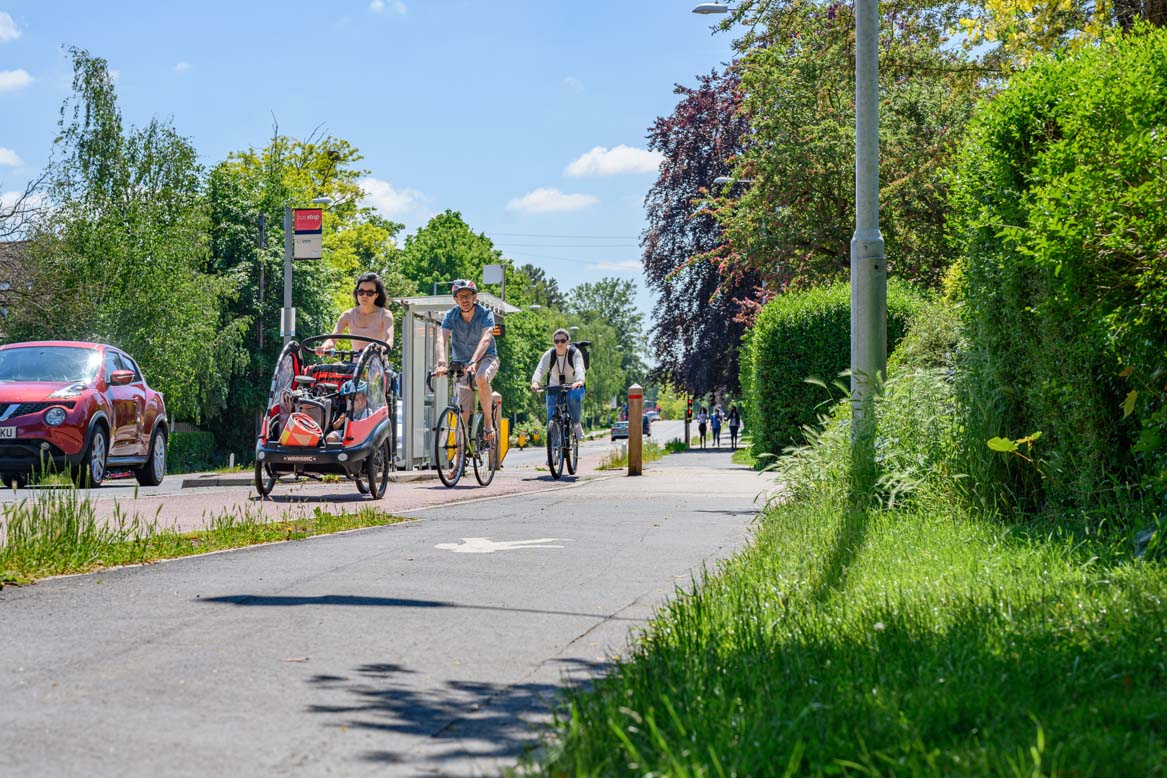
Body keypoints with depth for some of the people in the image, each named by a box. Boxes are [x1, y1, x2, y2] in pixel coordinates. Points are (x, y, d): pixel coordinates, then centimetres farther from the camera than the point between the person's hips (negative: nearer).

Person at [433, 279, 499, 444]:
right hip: (462, 363, 3)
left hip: (486, 358, -3)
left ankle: (488, 420, -19)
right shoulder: (451, 316, -11)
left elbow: (486, 339, -33)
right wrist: (441, 362, -45)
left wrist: (473, 362, -50)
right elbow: (441, 339, -26)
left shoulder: (485, 314, -17)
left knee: (481, 379, -38)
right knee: (464, 413, -2)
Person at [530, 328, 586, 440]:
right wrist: (535, 382, -51)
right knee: (551, 421, -12)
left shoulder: (575, 353, -16)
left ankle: (576, 424, -14)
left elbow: (579, 368, -36)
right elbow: (540, 369, -29)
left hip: (573, 388, -2)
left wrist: (579, 381, -59)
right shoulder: (549, 354, -12)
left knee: (574, 397, -37)